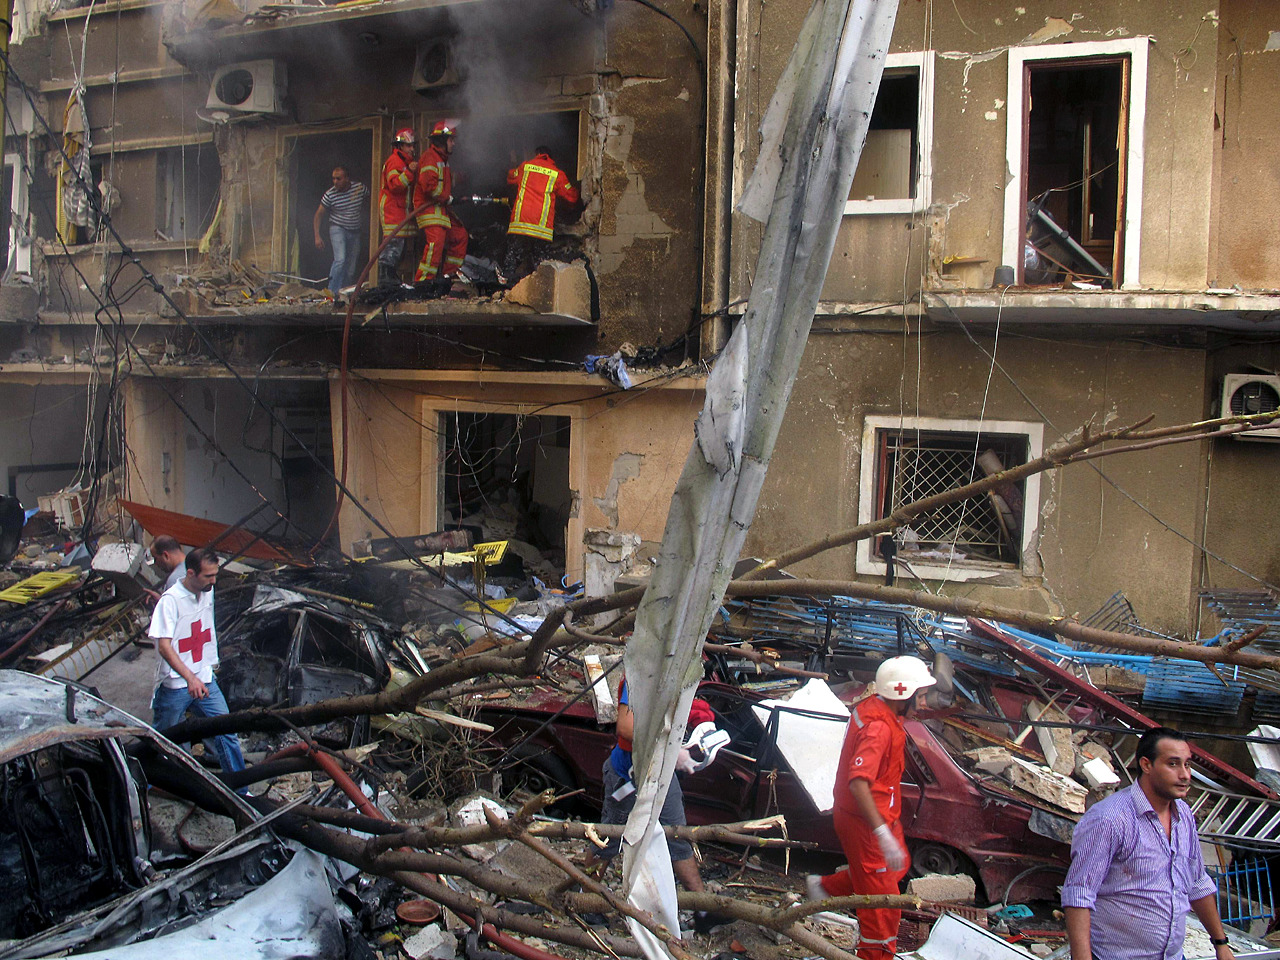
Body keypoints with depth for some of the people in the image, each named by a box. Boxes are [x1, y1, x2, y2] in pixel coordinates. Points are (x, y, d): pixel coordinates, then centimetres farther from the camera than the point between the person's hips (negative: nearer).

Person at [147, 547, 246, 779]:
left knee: (226, 733, 2)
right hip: (175, 685, -5)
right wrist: (190, 678, -35)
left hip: (205, 680, 5)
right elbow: (164, 647, -25)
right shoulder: (170, 600, -18)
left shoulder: (208, 592, 3)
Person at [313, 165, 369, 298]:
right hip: (338, 229, -3)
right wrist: (317, 236, -10)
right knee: (340, 259, -24)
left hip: (355, 231, 3)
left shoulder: (360, 188, -6)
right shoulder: (330, 194, -10)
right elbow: (318, 215, -2)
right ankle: (332, 292, -24)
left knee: (351, 267, 4)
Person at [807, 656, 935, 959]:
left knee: (898, 865, 29)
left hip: (880, 814, 10)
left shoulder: (874, 708, 1)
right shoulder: (878, 727, -30)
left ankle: (825, 887, 36)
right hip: (864, 820, -10)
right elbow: (858, 781, -41)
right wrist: (883, 833, -46)